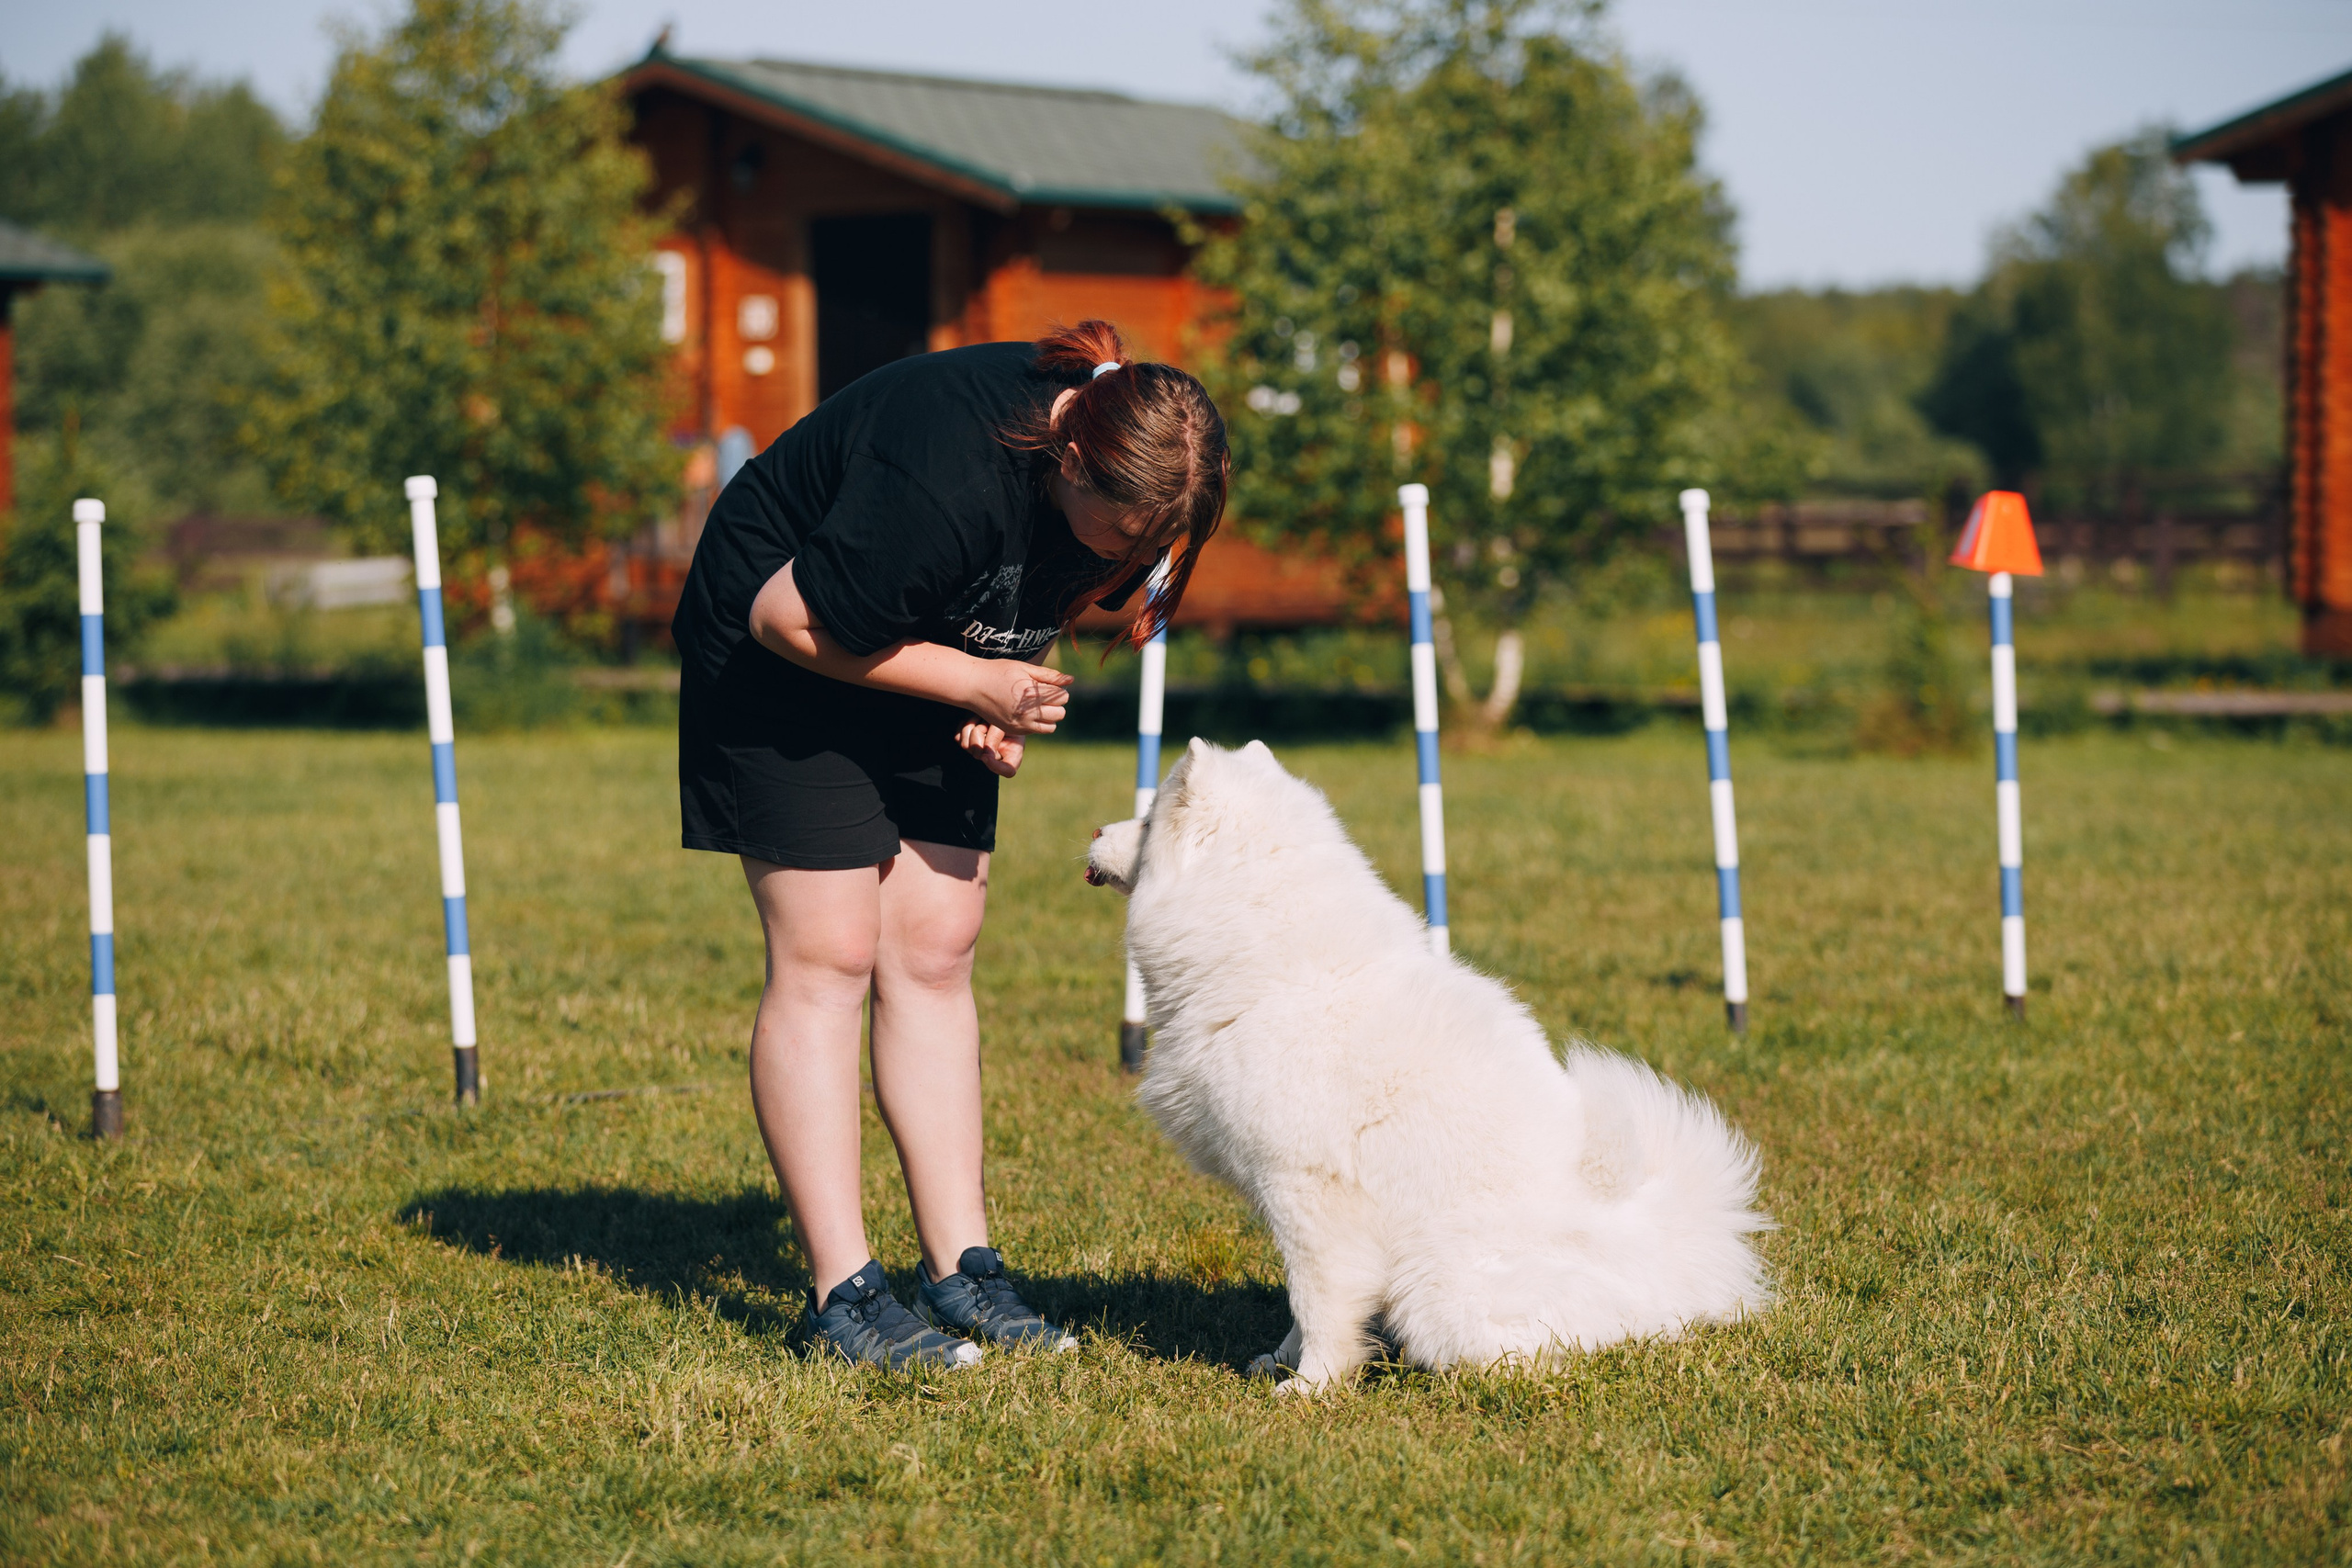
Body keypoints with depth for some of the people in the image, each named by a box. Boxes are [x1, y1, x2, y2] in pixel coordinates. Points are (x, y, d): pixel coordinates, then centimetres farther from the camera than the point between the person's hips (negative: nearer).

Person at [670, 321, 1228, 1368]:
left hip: (924, 660, 7)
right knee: (826, 958, -10)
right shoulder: (946, 488, -38)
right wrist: (975, 682, -23)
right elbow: (789, 619, -26)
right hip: (785, 658, -7)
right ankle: (842, 1294, -8)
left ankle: (961, 1271, 3)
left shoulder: (1126, 472, -14)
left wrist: (1005, 708, -11)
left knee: (935, 953, 2)